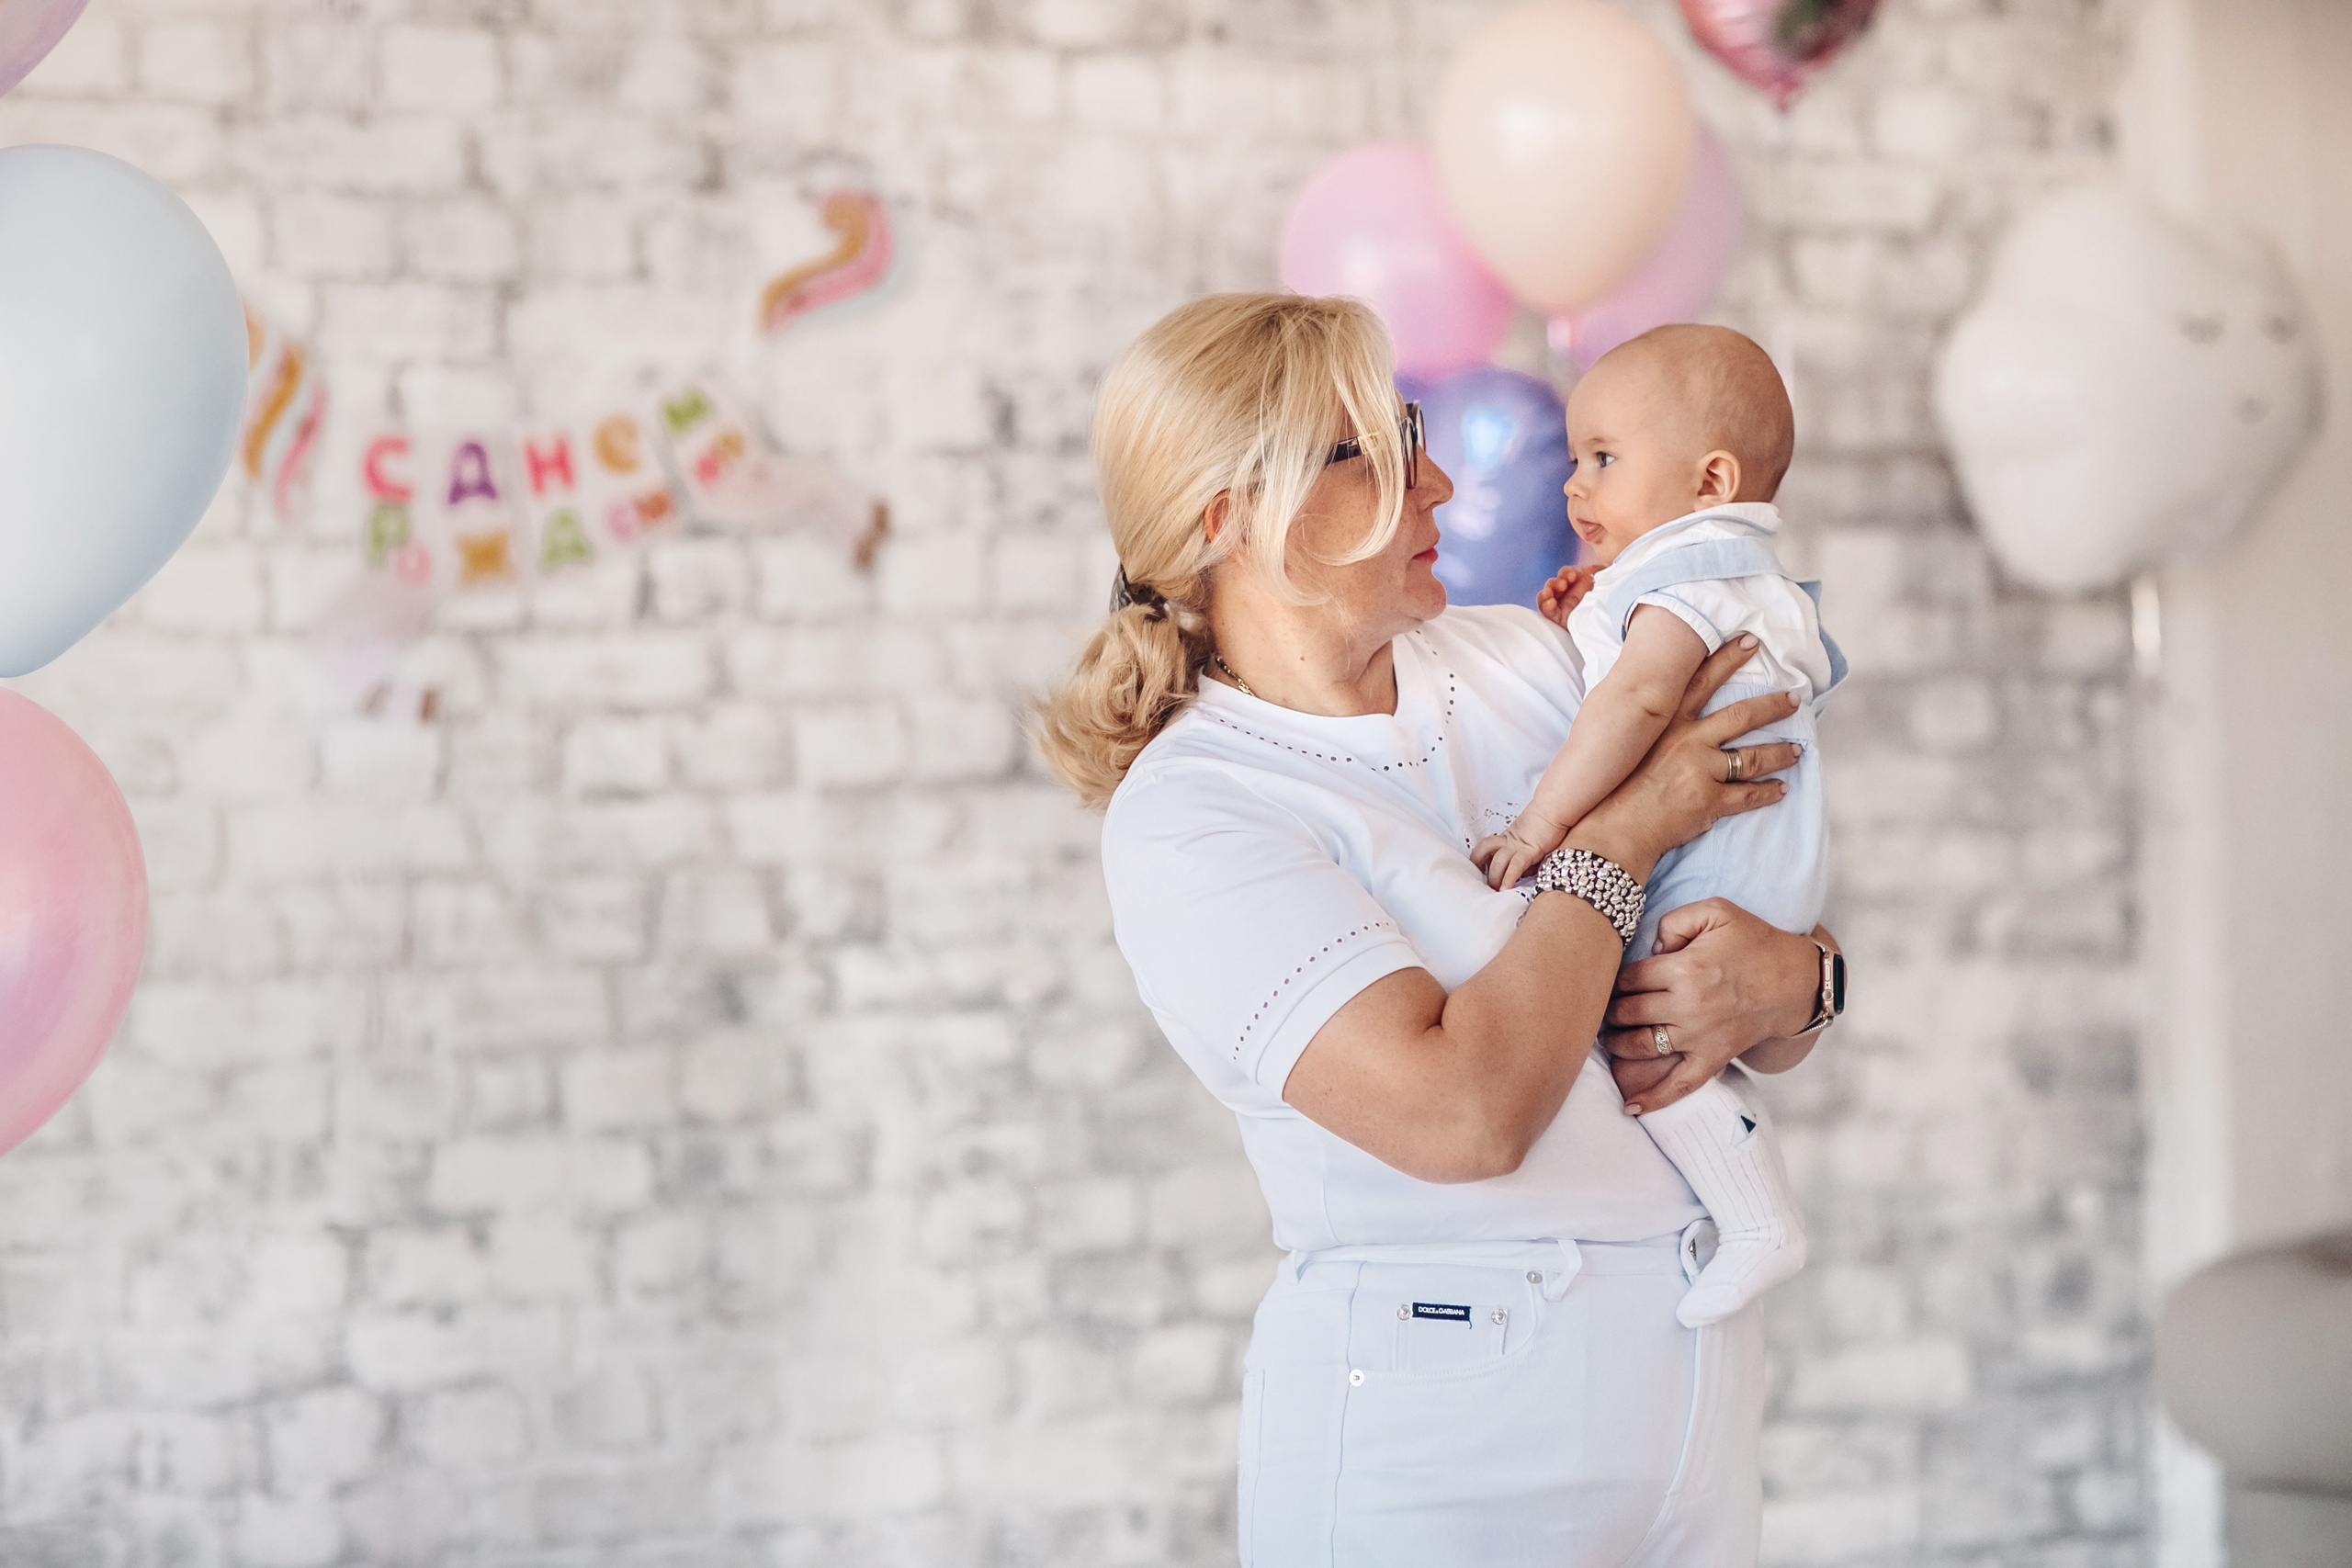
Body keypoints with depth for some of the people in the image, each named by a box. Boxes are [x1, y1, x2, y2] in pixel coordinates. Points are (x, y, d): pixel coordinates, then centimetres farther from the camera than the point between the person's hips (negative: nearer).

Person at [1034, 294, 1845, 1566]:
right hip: (1443, 1440, -6)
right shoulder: (1183, 816, -14)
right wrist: (1620, 833, -15)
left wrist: (1783, 982, -15)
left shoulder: (1519, 662, 5)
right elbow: (1462, 1112, -26)